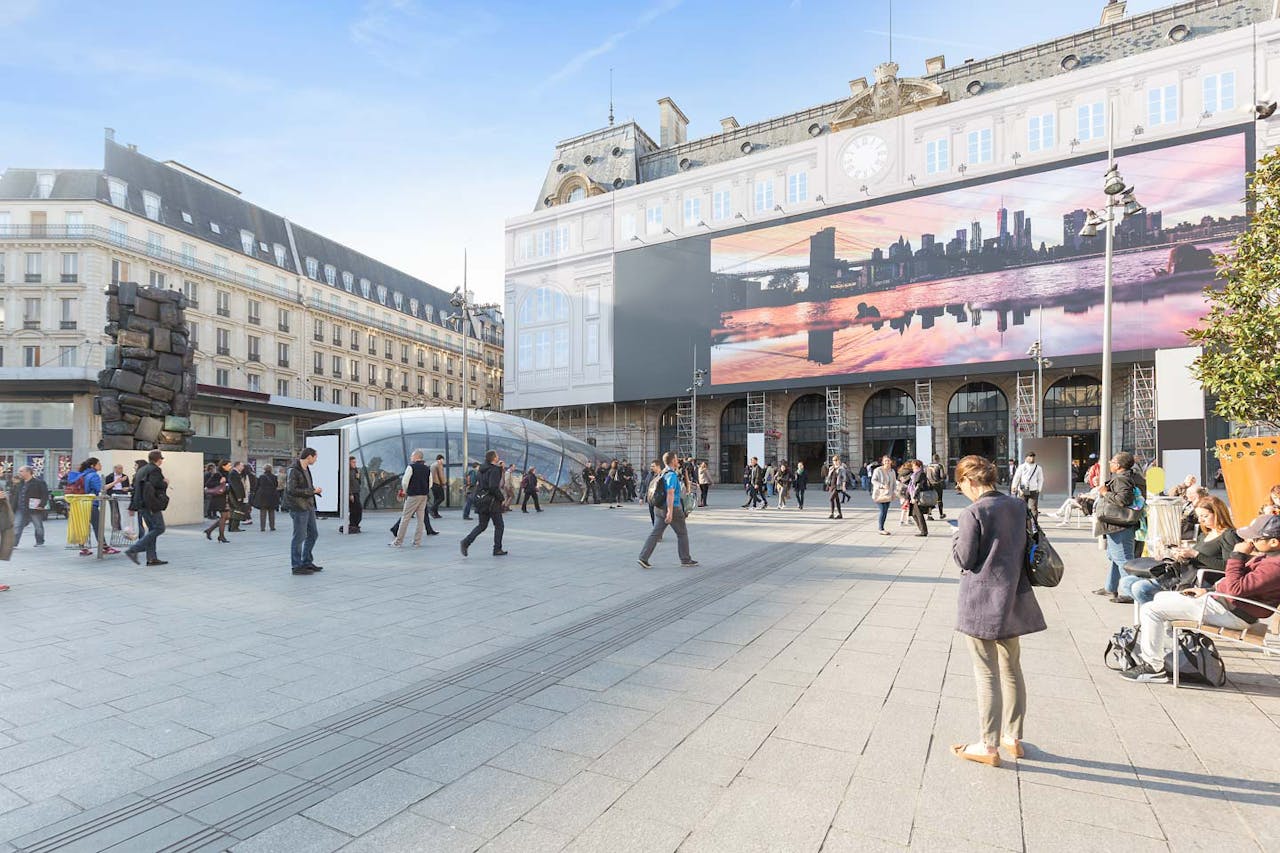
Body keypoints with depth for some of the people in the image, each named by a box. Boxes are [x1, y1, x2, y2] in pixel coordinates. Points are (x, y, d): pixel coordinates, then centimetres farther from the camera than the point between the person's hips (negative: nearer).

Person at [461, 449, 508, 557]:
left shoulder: (483, 469, 9)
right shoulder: (494, 470, -15)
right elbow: (494, 487, -24)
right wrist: (502, 498, -13)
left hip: (481, 500, 7)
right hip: (492, 501, -7)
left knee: (482, 525, 16)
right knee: (499, 525, 7)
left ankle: (466, 542, -1)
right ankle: (497, 549, 10)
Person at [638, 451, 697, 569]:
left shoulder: (662, 474, 12)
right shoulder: (672, 475, -18)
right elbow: (670, 494, -26)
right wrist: (670, 512, -30)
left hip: (659, 508, 8)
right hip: (672, 508, -8)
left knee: (655, 533, 3)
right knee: (682, 533, 9)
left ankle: (643, 558, -7)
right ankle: (685, 559, 18)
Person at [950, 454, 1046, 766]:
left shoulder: (973, 513, -19)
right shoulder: (1019, 506, 4)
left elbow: (965, 559, -14)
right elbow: (1027, 548, 12)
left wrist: (958, 537, 2)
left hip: (982, 603, -7)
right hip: (1013, 600, 7)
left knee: (987, 674, 3)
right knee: (1012, 670, 18)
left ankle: (989, 746, 13)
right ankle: (1013, 737, 31)